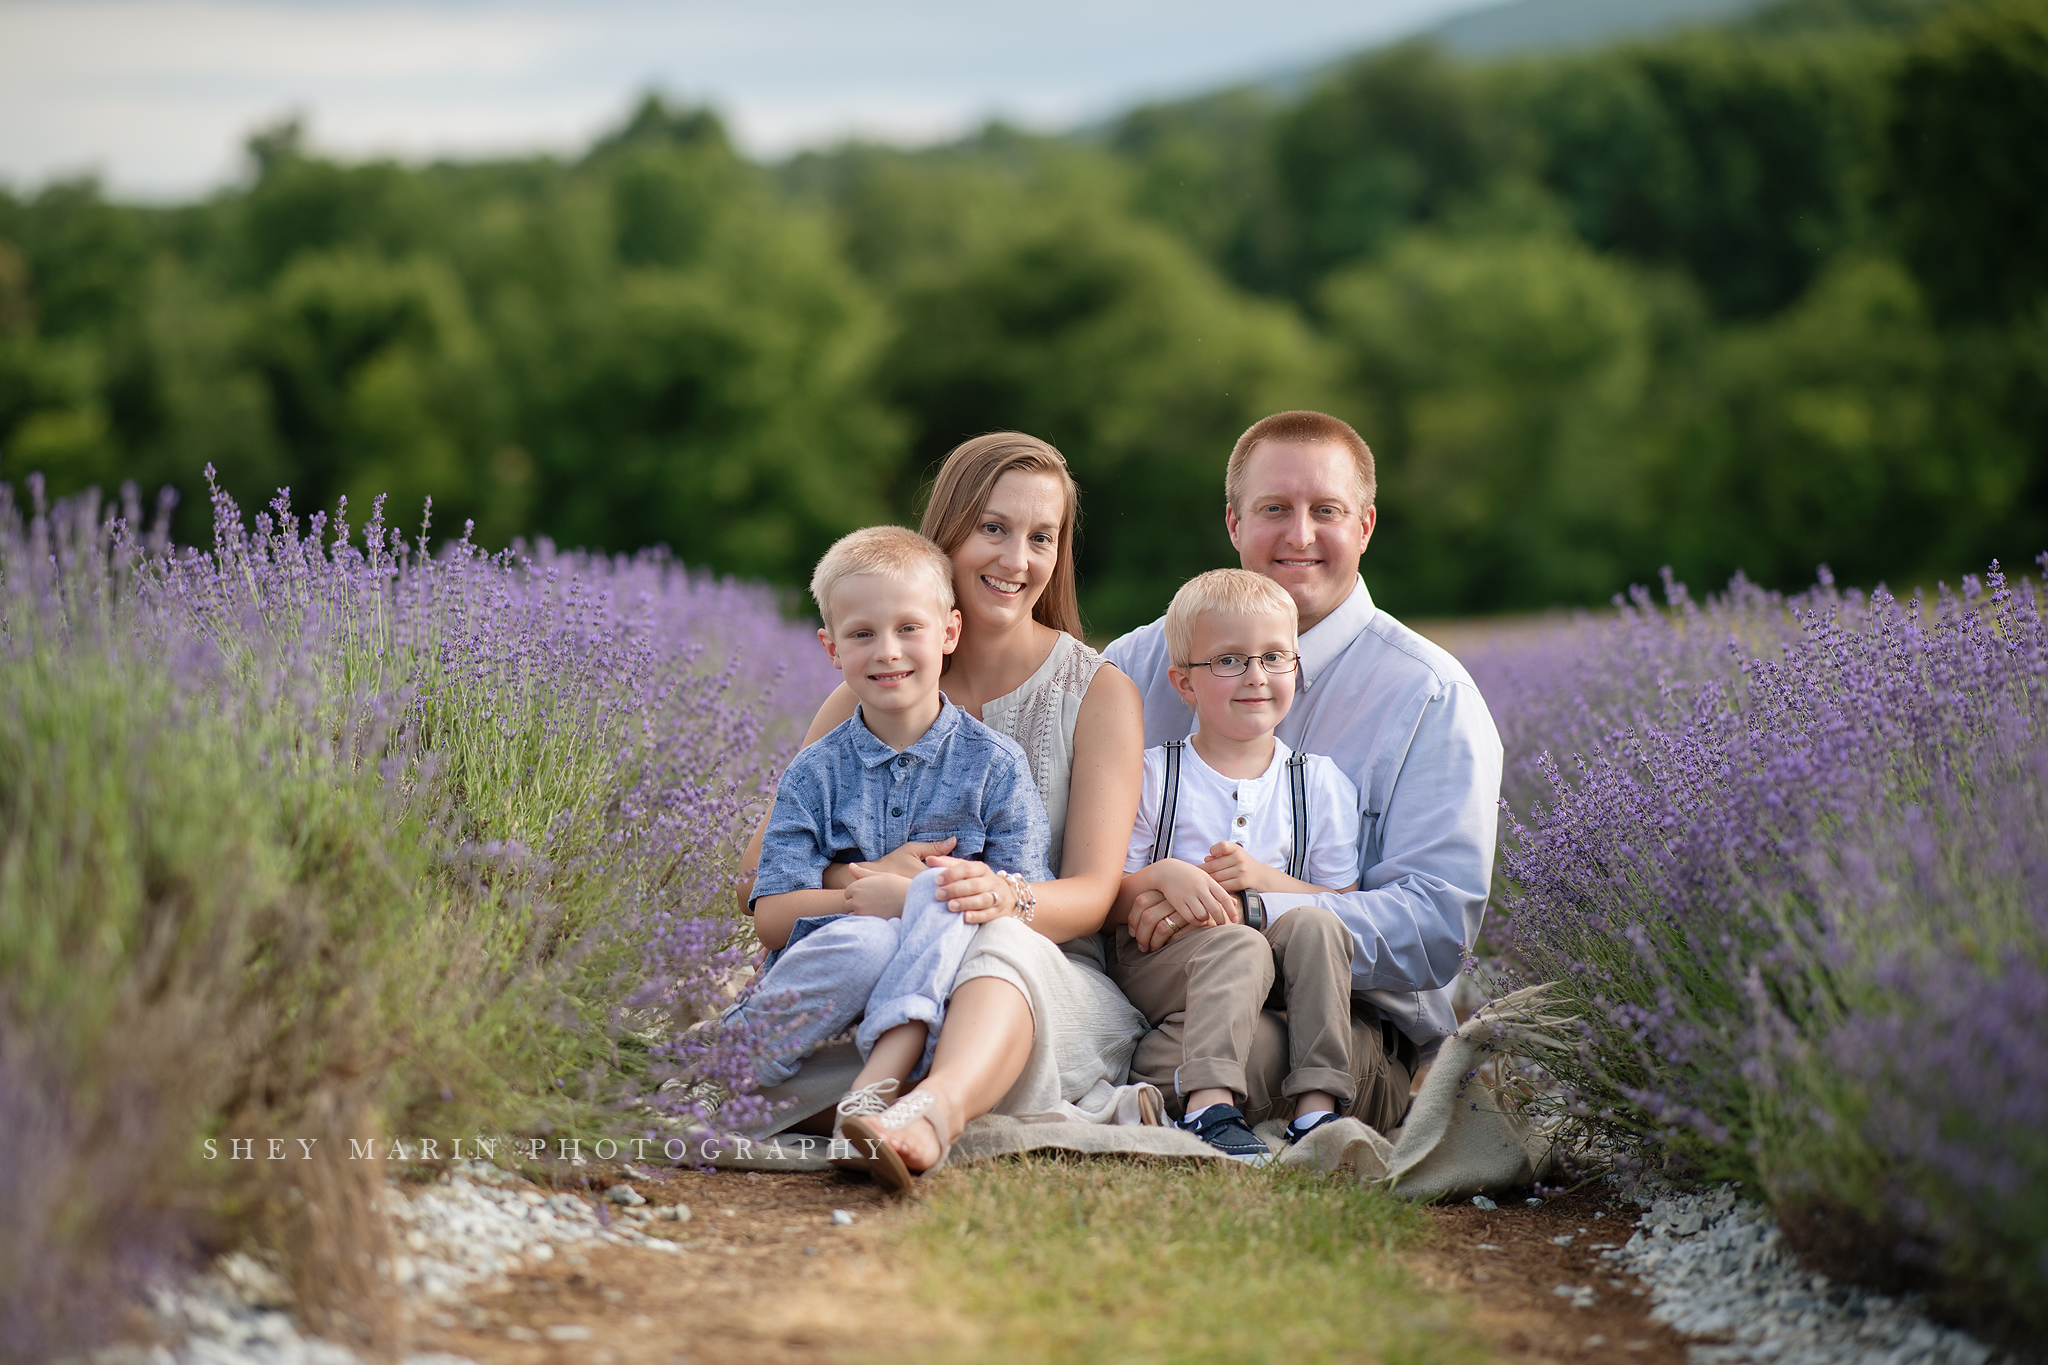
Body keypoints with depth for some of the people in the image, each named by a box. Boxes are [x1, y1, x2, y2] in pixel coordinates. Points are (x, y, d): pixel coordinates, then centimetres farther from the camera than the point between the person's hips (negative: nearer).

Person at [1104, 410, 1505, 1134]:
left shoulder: (1432, 699, 1)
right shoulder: (1143, 660, 12)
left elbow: (1437, 926, -9)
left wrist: (1249, 909, -22)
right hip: (1145, 986, 3)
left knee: (1190, 1053, -37)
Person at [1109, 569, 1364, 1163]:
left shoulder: (1321, 783, 10)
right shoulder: (1152, 775, 5)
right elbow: (1105, 899, 2)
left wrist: (1266, 879, -14)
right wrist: (1163, 877, -19)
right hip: (1160, 960, -2)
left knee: (1313, 926, -29)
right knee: (1239, 946, -33)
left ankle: (1317, 1108, -34)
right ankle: (1209, 1107, -47)